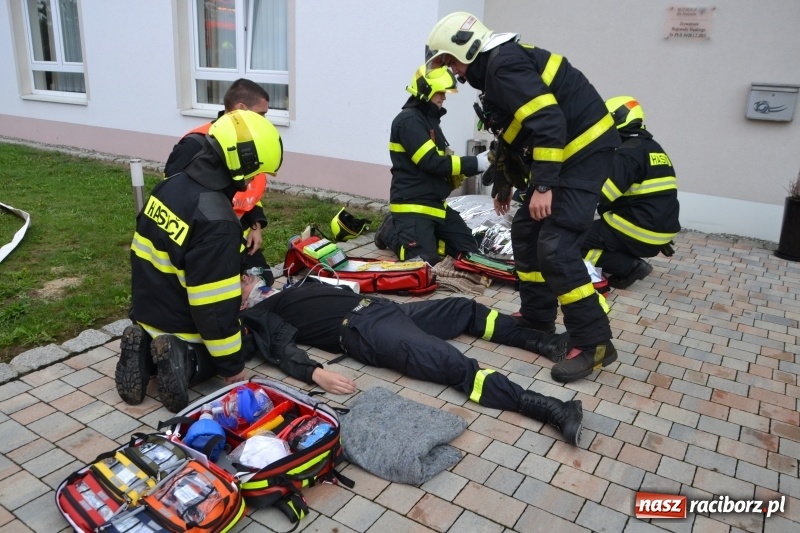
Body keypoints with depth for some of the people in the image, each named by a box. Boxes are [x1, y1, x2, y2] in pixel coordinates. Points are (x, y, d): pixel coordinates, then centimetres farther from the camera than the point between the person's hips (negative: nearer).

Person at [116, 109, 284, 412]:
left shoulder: (170, 186, -5)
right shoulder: (216, 221, -33)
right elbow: (215, 305, -29)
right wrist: (232, 365, -16)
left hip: (147, 312, 7)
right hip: (182, 327, -7)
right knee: (225, 360, 22)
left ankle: (144, 351, 4)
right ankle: (184, 360, -7)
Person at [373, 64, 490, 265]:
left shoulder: (429, 120, 18)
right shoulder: (408, 120, -13)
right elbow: (433, 163, -22)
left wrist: (474, 164, -1)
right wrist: (475, 163, -21)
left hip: (436, 205, 9)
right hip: (412, 206, -9)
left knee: (469, 252, 4)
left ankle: (426, 237, 19)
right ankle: (391, 231, 8)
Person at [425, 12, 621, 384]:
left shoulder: (504, 65, -16)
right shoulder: (496, 68, 17)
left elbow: (548, 121, -26)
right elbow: (513, 134, 26)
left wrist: (543, 186, -25)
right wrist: (504, 185, 33)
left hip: (583, 151, -11)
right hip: (563, 153, 11)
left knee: (556, 247, -15)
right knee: (526, 232, 13)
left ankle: (593, 343, -7)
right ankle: (537, 319, 23)